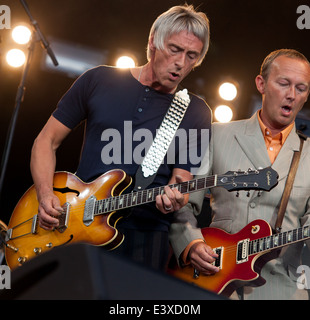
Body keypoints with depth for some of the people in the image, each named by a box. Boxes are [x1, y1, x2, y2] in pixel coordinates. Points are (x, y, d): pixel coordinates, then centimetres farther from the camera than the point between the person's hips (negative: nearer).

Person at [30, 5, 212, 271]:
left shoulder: (197, 114, 7)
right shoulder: (99, 80, 8)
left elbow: (182, 177, 5)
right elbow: (47, 141, 11)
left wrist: (173, 199, -20)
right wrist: (45, 195, -5)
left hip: (144, 232, 0)